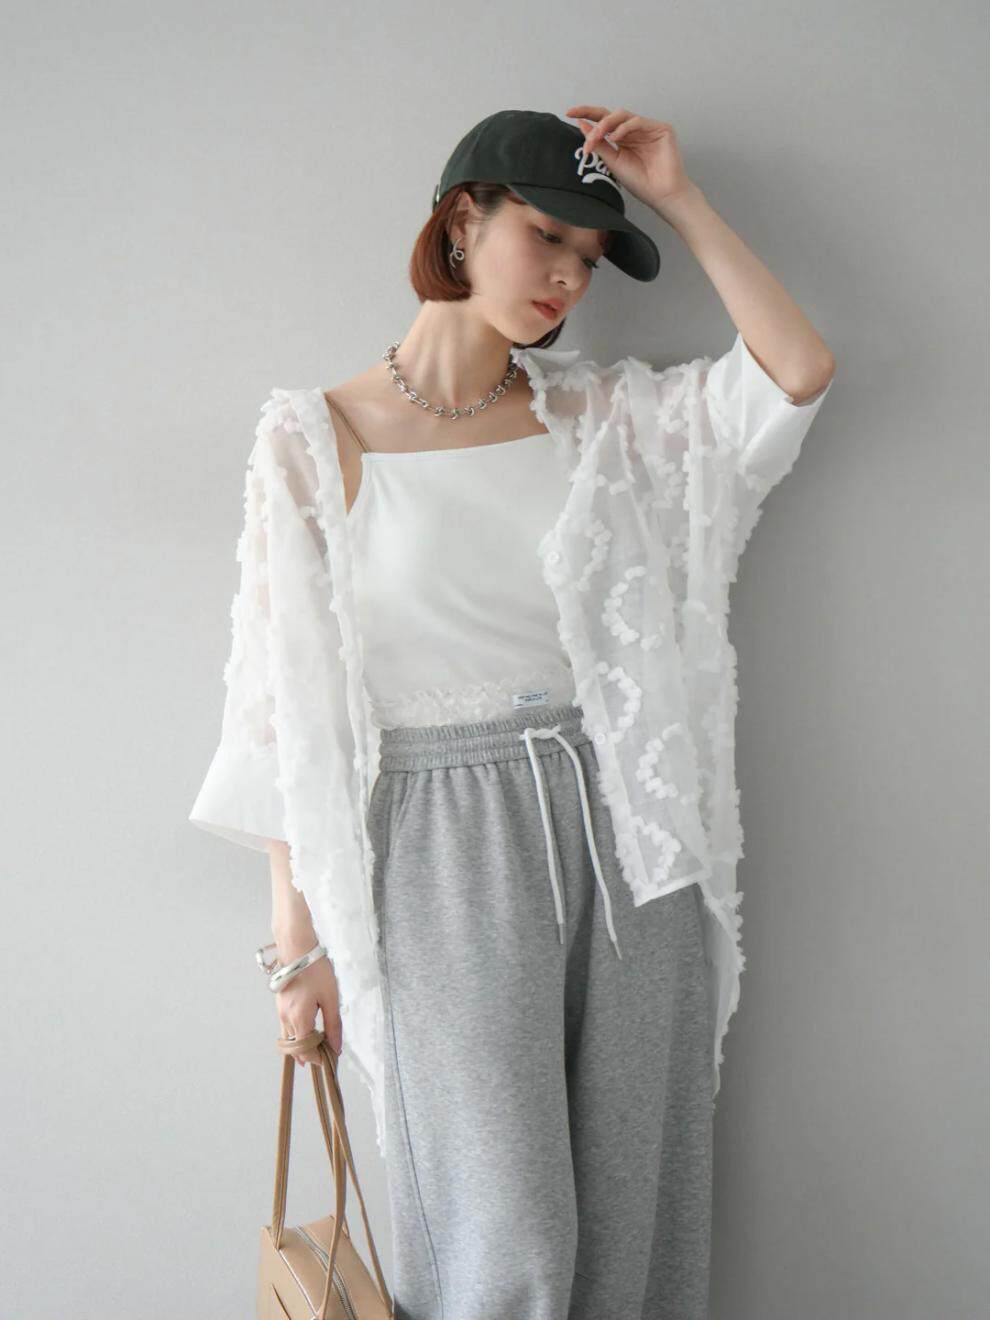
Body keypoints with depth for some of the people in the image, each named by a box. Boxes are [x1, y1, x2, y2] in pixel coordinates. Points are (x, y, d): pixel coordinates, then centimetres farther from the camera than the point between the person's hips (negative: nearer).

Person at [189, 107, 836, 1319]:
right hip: (451, 850, -3)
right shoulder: (321, 438, -2)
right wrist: (298, 938, -4)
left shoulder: (598, 418, 8)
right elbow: (288, 706, -3)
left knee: (634, 1219, 11)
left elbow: (798, 370, -1)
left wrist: (681, 198, 1)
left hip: (627, 826, 4)